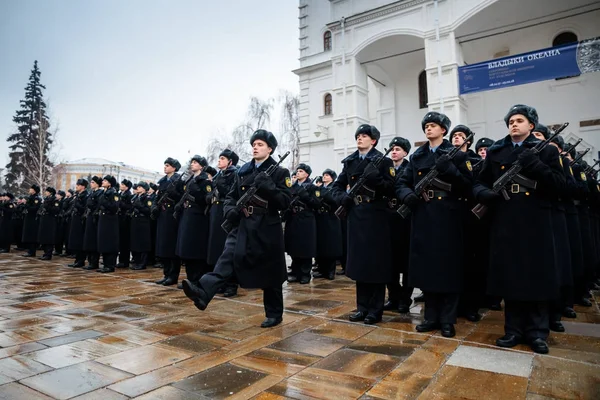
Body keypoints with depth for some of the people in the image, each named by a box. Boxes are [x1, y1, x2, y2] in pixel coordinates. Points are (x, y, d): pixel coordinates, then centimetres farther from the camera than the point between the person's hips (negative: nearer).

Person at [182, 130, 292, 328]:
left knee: (270, 273, 4)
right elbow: (231, 196, 16)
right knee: (227, 258, -15)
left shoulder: (280, 172, -3)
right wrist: (230, 210, -5)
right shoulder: (243, 171, 12)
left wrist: (268, 187, -25)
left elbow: (286, 202, -11)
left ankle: (274, 314, 19)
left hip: (267, 228, -4)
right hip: (243, 225, 4)